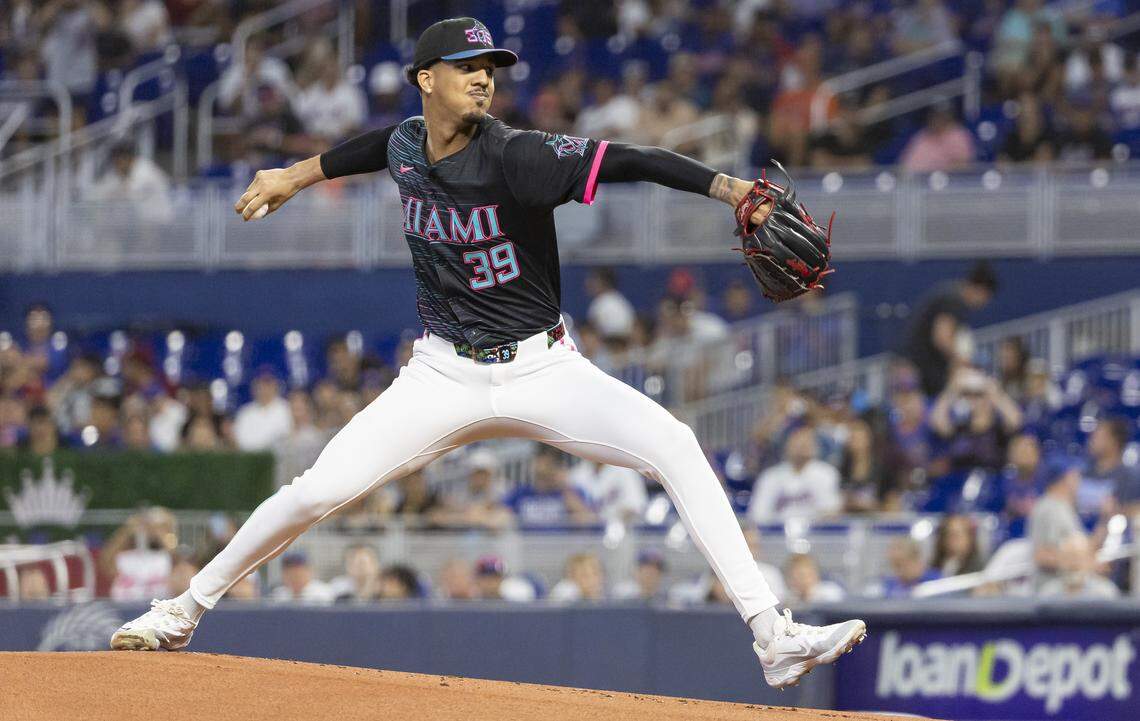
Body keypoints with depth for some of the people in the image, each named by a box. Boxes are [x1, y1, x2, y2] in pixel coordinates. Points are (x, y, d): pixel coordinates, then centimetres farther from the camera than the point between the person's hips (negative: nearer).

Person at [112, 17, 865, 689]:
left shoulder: (515, 157, -19)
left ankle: (774, 636, -23)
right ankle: (186, 609, 15)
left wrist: (728, 188, -45)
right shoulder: (407, 146, -3)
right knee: (316, 491, -7)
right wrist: (300, 175, 34)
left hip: (542, 370, -3)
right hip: (444, 377, 3)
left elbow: (624, 160, -32)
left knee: (675, 445, -23)